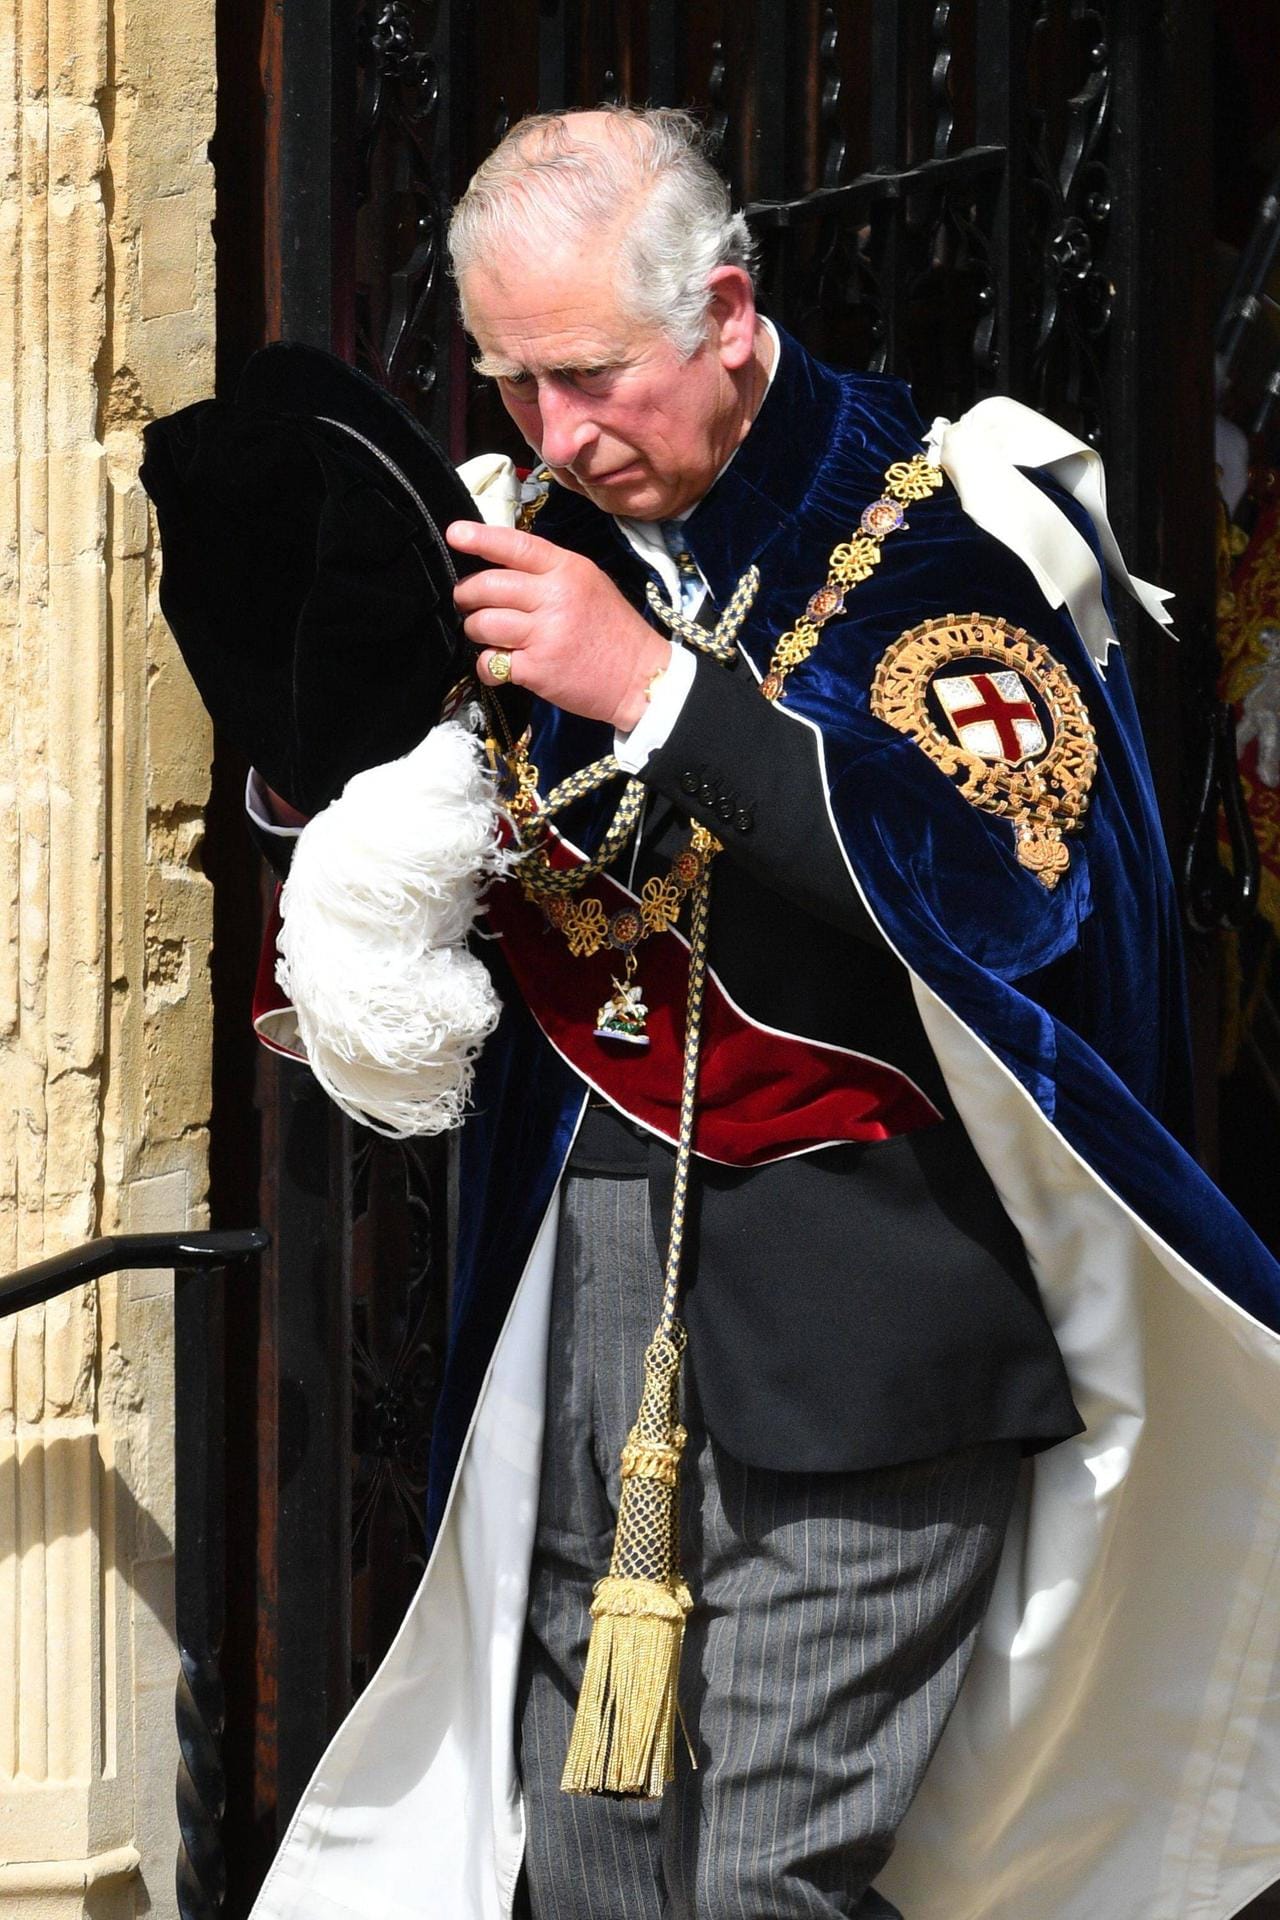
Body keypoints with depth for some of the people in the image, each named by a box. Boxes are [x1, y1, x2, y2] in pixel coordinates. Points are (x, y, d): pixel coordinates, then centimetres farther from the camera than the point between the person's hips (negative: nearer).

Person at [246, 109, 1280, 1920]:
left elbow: (1005, 883, -22)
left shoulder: (940, 521, -8)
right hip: (586, 1276, 6)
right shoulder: (543, 544, 10)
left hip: (860, 1290, -6)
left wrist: (662, 690, -24)